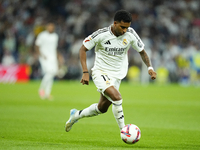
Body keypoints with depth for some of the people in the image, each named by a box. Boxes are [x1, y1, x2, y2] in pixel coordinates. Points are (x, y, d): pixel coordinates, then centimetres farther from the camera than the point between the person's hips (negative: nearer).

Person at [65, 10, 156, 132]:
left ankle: (76, 115, 38)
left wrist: (150, 67, -12)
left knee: (102, 108, 12)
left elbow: (142, 52, 4)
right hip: (101, 72, -5)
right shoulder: (101, 35, -19)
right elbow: (83, 49, -9)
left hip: (116, 76, 5)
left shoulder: (130, 34, -10)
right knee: (117, 97, -28)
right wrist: (85, 72, -18)